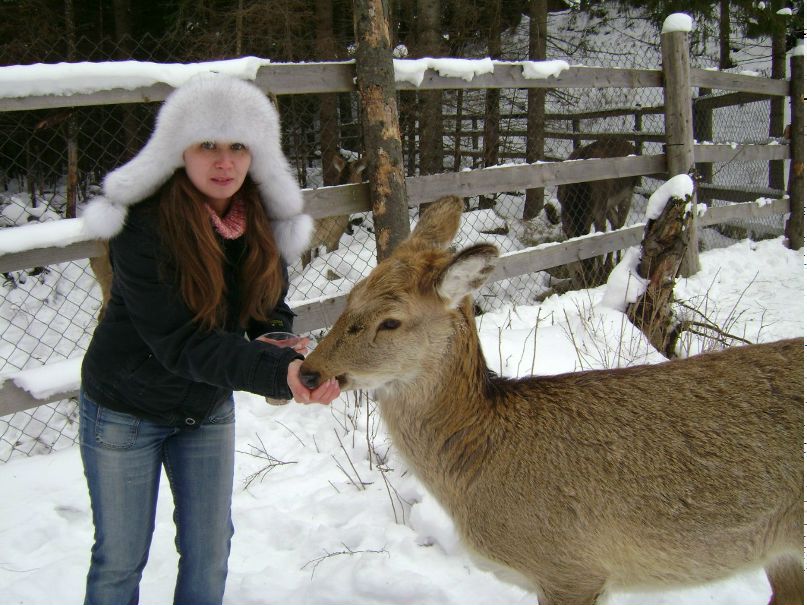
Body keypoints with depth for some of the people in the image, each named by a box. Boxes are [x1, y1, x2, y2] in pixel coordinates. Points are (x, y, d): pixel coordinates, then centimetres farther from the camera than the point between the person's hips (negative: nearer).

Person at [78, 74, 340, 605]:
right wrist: (280, 372, -45)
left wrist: (277, 344, -23)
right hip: (126, 409, -4)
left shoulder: (263, 222, -11)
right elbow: (178, 341, -32)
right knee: (121, 558, 10)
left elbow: (272, 308, 2)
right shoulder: (142, 224, -27)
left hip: (209, 408, 5)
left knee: (210, 552, 15)